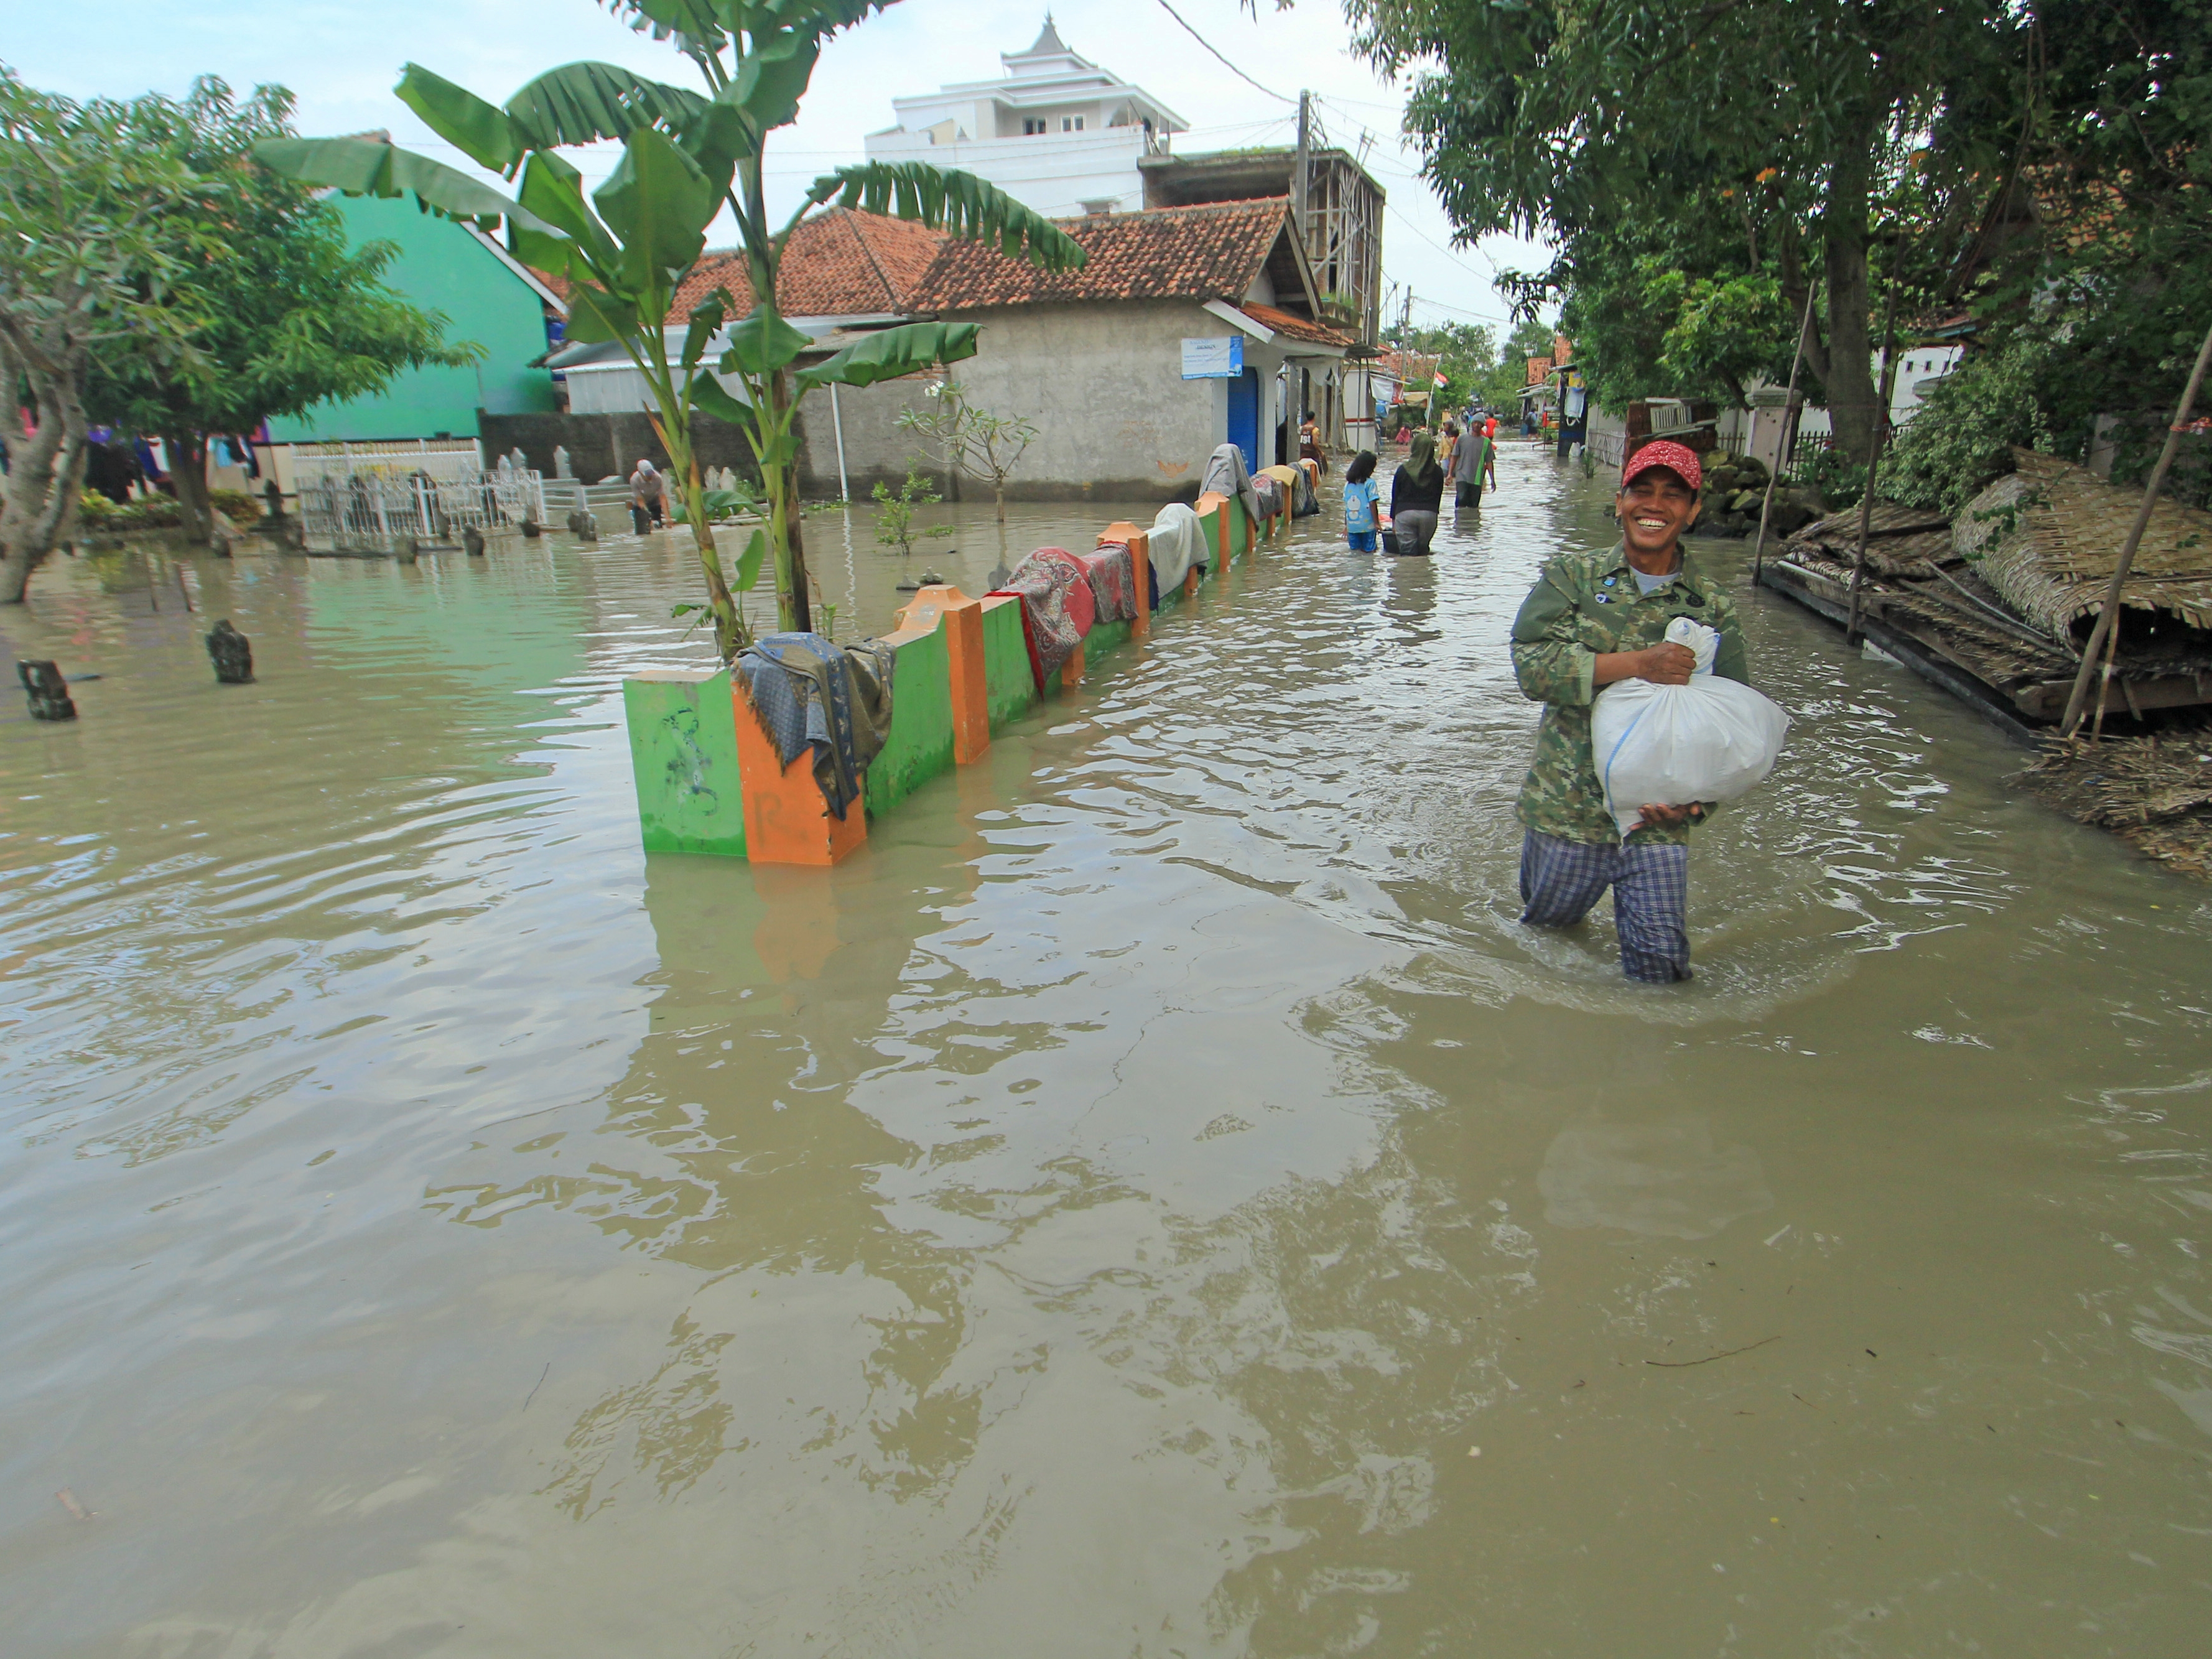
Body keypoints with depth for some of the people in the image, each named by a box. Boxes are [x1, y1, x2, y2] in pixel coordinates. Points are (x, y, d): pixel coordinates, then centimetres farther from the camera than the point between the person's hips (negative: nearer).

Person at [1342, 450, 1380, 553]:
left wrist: (1346, 525, 18)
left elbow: (1346, 506, 11)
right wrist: (1376, 523, -6)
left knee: (1355, 552, 12)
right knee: (1369, 552, 4)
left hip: (1352, 525, 5)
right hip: (1367, 525, -5)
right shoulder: (1370, 483, -9)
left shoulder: (1348, 484, 7)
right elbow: (1372, 504, -11)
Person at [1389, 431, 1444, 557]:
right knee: (1423, 552, 13)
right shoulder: (1437, 471, 3)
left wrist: (1393, 518, 10)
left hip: (1405, 513, -2)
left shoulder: (1403, 469, -1)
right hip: (1429, 513, 2)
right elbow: (1438, 497, 9)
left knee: (1407, 552, -2)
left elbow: (1395, 496, 3)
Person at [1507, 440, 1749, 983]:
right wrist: (1636, 664, -24)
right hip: (1566, 809, 0)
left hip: (1658, 817, 1)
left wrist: (1698, 798, -12)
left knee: (1660, 968, -2)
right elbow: (1533, 665, -16)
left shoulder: (1713, 607, 3)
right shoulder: (1571, 577, 0)